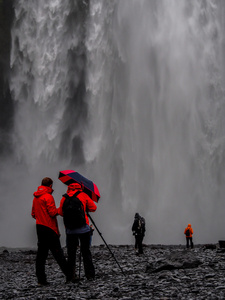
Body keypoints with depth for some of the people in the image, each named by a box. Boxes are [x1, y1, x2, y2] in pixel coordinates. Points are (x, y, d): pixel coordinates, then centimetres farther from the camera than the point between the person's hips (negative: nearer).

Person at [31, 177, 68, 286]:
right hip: (49, 228, -8)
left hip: (39, 227, 8)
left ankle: (41, 279, 8)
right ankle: (70, 275, 1)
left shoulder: (36, 198, 13)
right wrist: (60, 210, 2)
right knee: (57, 253, -4)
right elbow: (53, 212, -16)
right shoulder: (48, 197, -12)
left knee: (41, 253, 8)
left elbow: (33, 214, 18)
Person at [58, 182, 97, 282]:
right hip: (83, 228, -1)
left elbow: (60, 212, 4)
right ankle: (90, 275, 8)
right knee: (86, 252, 7)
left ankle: (71, 276, 5)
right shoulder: (83, 195, 2)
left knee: (71, 253, 7)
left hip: (70, 229, 1)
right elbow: (93, 207, 2)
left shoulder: (64, 198, 4)